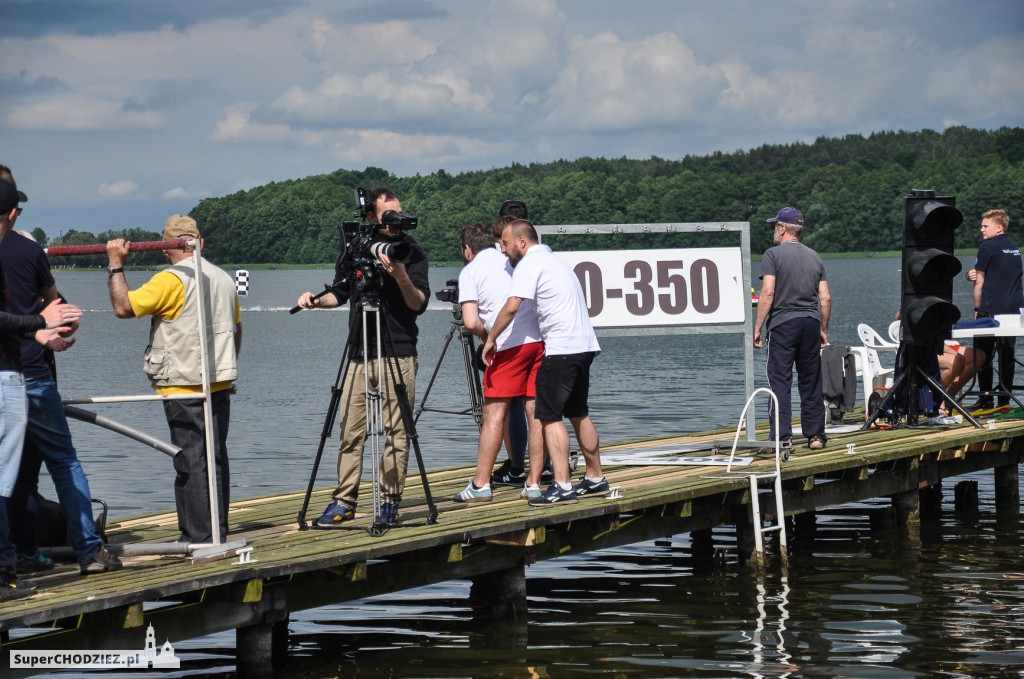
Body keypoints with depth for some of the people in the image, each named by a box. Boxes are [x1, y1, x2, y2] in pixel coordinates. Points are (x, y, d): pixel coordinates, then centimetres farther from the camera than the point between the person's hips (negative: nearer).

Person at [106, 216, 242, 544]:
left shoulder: (171, 280, -15)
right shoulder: (225, 279, 11)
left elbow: (124, 307, -18)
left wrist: (116, 265, -8)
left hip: (184, 387, -7)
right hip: (220, 385, 7)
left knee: (191, 462, -5)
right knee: (216, 459, 12)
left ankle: (198, 538, -5)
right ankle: (218, 533, 18)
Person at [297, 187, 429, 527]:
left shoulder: (411, 251, -2)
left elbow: (419, 303, -9)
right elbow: (340, 293, 23)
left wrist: (400, 275, -25)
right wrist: (317, 300, 4)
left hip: (398, 355, -4)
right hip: (359, 354, 4)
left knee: (396, 431, -3)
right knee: (350, 431, 2)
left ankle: (390, 501, 4)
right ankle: (344, 502, 6)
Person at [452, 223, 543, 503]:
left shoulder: (470, 271, 5)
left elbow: (471, 322, -7)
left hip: (510, 345, -5)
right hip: (541, 339, 5)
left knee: (494, 414, 0)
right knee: (536, 413, 6)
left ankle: (481, 485, 1)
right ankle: (534, 484, 7)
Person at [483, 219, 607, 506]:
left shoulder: (529, 264, -8)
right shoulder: (551, 258, 21)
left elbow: (511, 308, -17)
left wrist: (491, 339, -6)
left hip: (561, 348, -10)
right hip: (584, 345, 10)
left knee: (550, 416, -9)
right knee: (578, 414, 17)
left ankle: (562, 486, -15)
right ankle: (596, 480, 22)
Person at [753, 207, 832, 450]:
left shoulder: (773, 255, -4)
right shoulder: (814, 257, 12)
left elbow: (767, 293, -12)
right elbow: (825, 298, 9)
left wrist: (757, 327, -9)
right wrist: (823, 330, 18)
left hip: (783, 323, -5)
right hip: (811, 322, 5)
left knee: (780, 381, -4)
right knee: (811, 382, 10)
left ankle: (783, 436, -11)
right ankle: (815, 436, 12)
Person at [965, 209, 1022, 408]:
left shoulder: (987, 247, -6)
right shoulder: (1014, 248, 16)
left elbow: (980, 282, -6)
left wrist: (977, 308, 2)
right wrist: (976, 275, 5)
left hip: (992, 309, -7)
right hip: (1014, 309, 7)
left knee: (983, 354, -1)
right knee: (1007, 355, 7)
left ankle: (986, 398, -3)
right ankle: (1005, 398, 6)